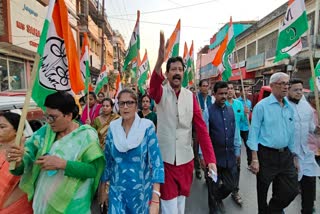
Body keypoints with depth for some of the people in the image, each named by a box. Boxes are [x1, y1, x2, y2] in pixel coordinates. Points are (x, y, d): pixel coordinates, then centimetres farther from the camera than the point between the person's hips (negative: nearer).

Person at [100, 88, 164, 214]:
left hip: (141, 191, -1)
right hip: (116, 191, 2)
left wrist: (155, 200, -23)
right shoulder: (113, 128, -4)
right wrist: (103, 189, 8)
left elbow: (156, 161, -17)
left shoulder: (147, 127, -13)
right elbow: (107, 160, 5)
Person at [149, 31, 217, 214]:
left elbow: (201, 127, -4)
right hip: (165, 157, -2)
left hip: (186, 158, 3)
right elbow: (153, 88, -31)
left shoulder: (190, 96, 0)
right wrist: (160, 60, -50)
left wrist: (211, 159, -12)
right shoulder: (161, 93, -5)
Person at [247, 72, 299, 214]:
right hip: (266, 155, -5)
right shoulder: (262, 106, -11)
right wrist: (254, 158, -16)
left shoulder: (289, 107, 8)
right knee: (262, 190, 11)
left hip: (285, 155, 6)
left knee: (292, 190, 9)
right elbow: (254, 132, -13)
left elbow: (291, 133, 13)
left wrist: (293, 156, 13)